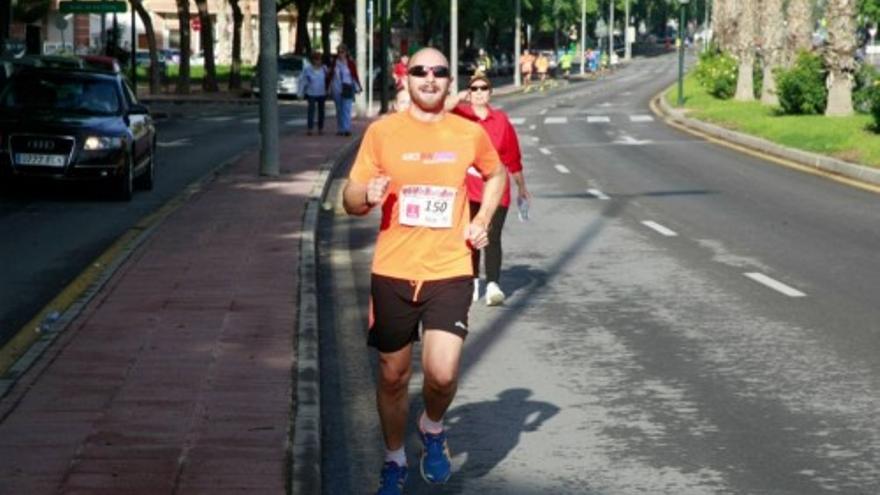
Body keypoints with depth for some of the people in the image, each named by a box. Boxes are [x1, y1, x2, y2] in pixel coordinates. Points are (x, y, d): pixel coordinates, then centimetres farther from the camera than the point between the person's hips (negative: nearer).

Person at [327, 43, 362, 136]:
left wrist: (358, 87, -4)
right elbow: (330, 75, 12)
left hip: (347, 89, -3)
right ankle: (340, 129, 13)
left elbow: (355, 75, 2)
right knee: (339, 110, 7)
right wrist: (327, 88, 15)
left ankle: (347, 129, -14)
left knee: (346, 109, -11)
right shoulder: (334, 63, 6)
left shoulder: (350, 63, -1)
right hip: (336, 89, 3)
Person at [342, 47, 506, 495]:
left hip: (450, 272, 0)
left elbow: (496, 175, 23)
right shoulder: (381, 132, -2)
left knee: (442, 373, -16)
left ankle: (433, 429, 17)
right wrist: (367, 195, -22)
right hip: (393, 273, 0)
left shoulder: (470, 134, 2)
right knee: (393, 375, 10)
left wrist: (482, 220, 6)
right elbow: (350, 200, 1)